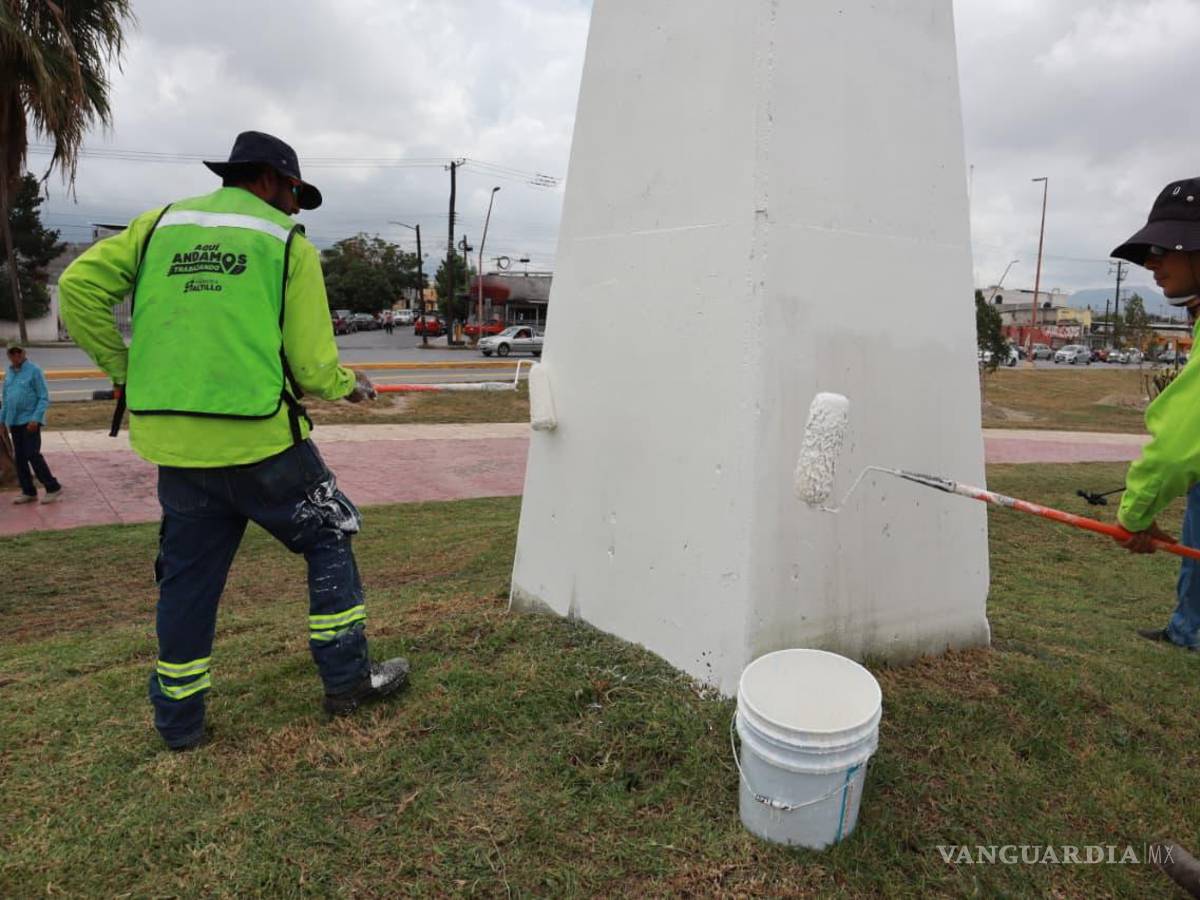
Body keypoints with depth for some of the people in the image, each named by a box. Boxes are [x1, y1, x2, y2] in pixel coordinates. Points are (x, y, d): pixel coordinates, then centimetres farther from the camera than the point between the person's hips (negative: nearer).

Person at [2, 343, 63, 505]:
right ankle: (28, 492, 16)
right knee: (19, 458, 8)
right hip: (14, 422, 7)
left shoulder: (34, 370, -7)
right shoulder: (9, 373, 12)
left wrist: (35, 419, -18)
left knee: (33, 455, -11)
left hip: (30, 421, -7)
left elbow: (44, 398, -10)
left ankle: (53, 488, -2)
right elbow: (6, 399, 19)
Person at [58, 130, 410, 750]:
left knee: (187, 575, 16)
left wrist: (121, 369, 11)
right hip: (259, 440, -4)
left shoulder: (160, 224, 13)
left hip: (173, 443, 5)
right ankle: (347, 680, 20)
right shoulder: (289, 244, 1)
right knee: (328, 539, 14)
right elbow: (311, 367, -5)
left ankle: (178, 720, 28)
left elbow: (79, 287, 3)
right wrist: (349, 387, 15)